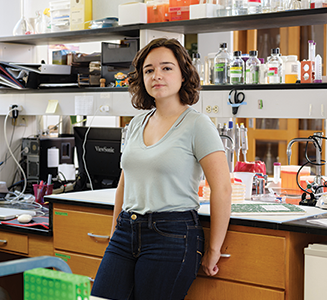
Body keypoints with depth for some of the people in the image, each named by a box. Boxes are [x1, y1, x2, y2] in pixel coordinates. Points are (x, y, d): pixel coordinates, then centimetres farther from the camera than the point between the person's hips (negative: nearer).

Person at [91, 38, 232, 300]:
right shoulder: (137, 124, 13)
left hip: (172, 236, -6)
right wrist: (115, 234, 19)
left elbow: (222, 190, -11)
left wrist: (213, 251, -8)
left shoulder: (197, 124, -7)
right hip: (126, 233, 6)